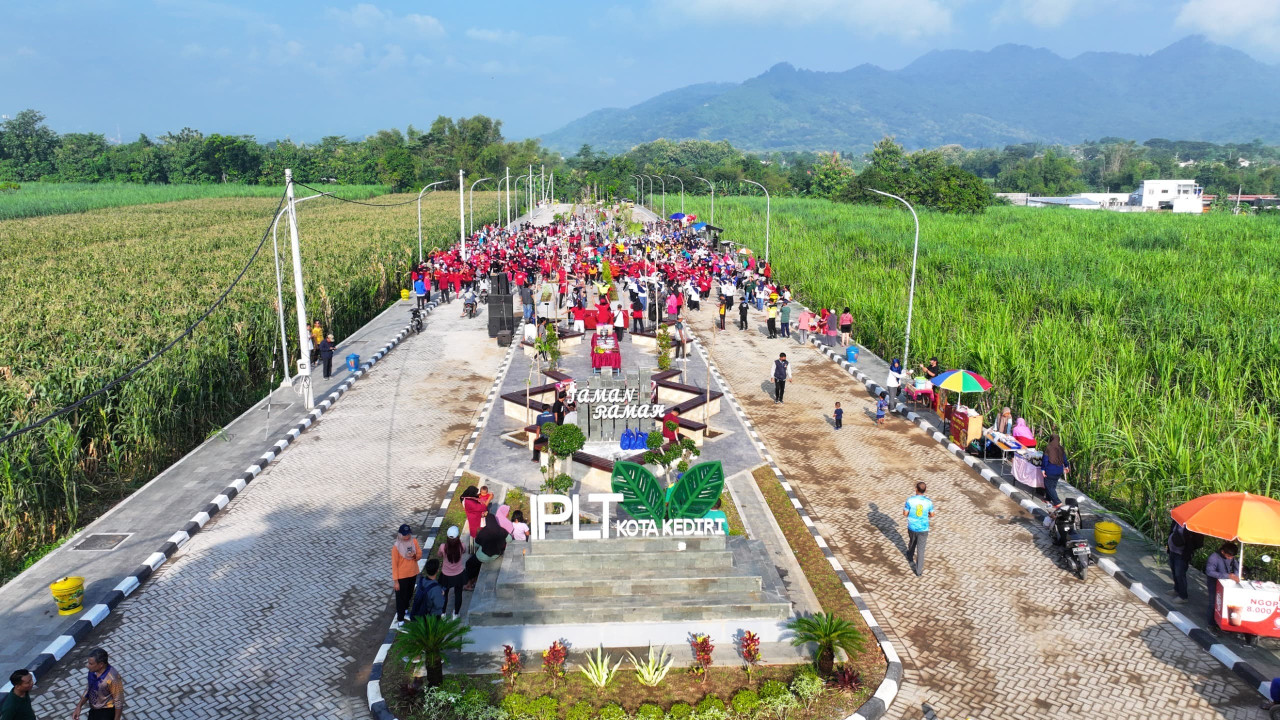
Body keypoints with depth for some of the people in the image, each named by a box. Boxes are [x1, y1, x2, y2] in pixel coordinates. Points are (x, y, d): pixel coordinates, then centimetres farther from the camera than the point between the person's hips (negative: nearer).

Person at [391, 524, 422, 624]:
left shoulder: (414, 541, -10)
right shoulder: (396, 547, -22)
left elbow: (420, 555, 1)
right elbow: (394, 564, -16)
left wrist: (414, 556, -24)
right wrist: (395, 581, -14)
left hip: (413, 574, 5)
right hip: (402, 576, -5)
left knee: (409, 594, 25)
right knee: (401, 597, 8)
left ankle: (405, 610, 49)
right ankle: (400, 619, 22)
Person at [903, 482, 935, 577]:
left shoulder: (910, 500, -16)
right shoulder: (929, 502, -12)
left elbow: (905, 514, -9)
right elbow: (931, 515, 2)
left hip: (912, 527, 1)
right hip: (923, 529, -1)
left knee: (912, 542, 30)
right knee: (920, 549, 5)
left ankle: (910, 556, 57)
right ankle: (918, 571, 9)